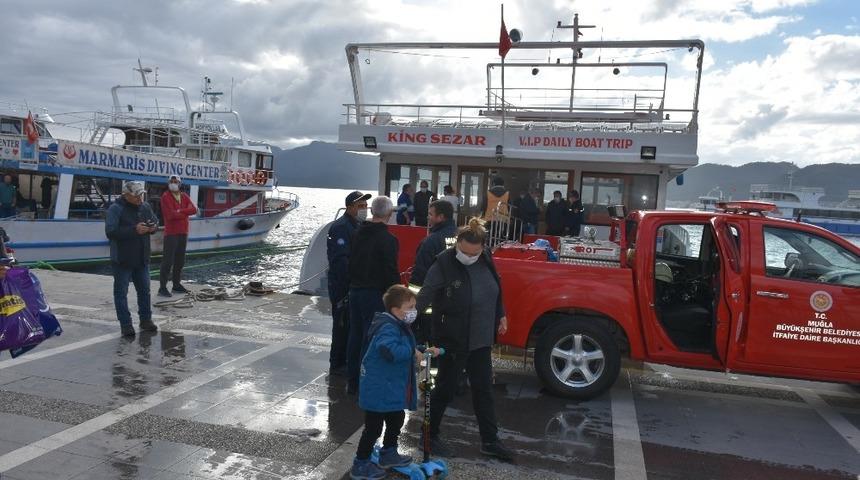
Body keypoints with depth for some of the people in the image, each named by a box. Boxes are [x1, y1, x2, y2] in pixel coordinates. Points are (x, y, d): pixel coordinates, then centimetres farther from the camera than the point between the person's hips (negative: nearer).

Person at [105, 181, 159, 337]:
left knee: (144, 290, 13)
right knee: (121, 292, 2)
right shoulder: (115, 209, -15)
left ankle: (146, 320, 26)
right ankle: (125, 324, 10)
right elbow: (110, 231, -24)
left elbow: (155, 221, 19)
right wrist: (134, 230, -30)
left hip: (142, 259, 6)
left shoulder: (145, 207, 5)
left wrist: (153, 227, -6)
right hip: (122, 260, -6)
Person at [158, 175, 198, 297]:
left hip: (183, 232, 7)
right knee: (168, 261, -8)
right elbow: (171, 215, -18)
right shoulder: (165, 196, -6)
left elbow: (194, 209, -3)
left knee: (180, 261, 12)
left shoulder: (184, 196, 12)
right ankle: (162, 287, -6)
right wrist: (185, 213, -6)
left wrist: (180, 211, -15)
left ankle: (177, 285, 20)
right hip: (171, 233, -7)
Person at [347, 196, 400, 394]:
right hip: (375, 294, -7)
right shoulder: (388, 239, -15)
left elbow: (351, 262, 13)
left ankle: (353, 381, 24)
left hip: (355, 290, 7)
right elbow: (391, 271, -17)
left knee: (355, 335, 14)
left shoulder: (359, 233, 7)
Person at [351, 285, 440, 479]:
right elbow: (390, 350, -42)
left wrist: (425, 351, 12)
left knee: (397, 419, 23)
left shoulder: (399, 326, 9)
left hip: (392, 388, 11)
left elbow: (408, 348, 25)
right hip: (378, 389, -11)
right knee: (374, 427, 1)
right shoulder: (388, 328, -25)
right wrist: (412, 351, -30)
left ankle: (388, 454, 42)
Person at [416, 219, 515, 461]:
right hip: (451, 340, -6)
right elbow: (424, 297, -19)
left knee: (483, 389, 14)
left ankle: (490, 441, 28)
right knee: (445, 389, 8)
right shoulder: (444, 264, -20)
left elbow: (495, 289, 13)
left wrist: (500, 316, 17)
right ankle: (430, 436, 29)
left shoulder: (485, 259, -2)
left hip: (480, 339, 6)